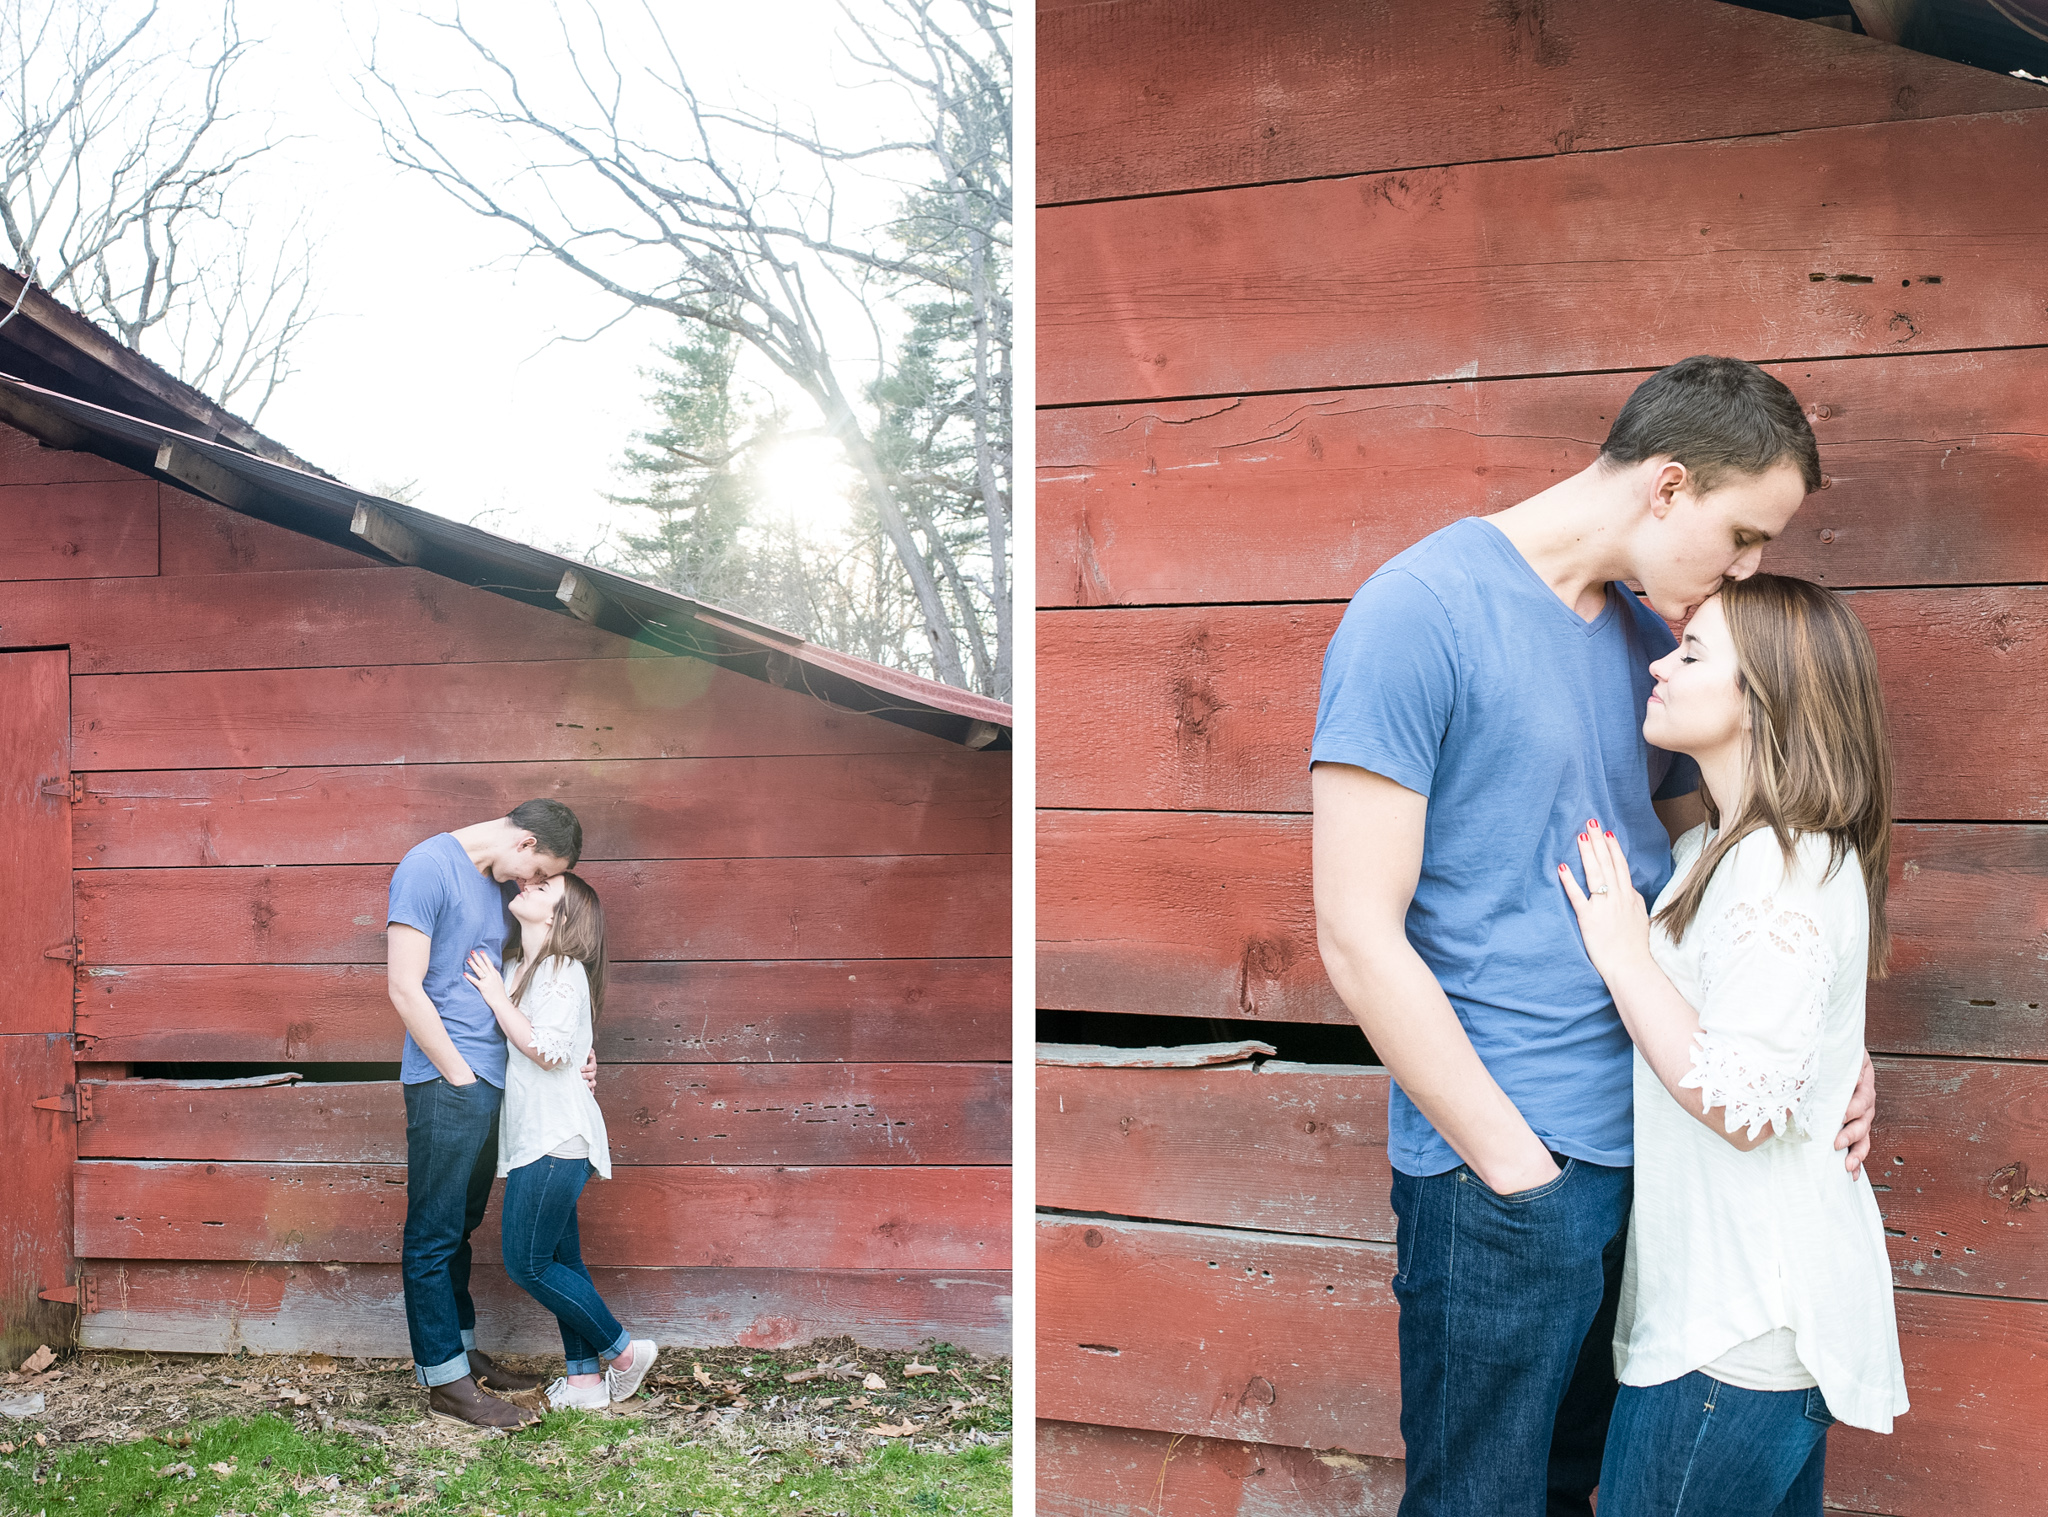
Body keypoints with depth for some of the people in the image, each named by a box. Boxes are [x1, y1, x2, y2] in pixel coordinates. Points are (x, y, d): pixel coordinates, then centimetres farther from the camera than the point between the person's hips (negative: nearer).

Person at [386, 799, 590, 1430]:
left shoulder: (501, 884, 14)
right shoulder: (428, 868, -11)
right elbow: (406, 989, -15)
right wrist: (460, 1076, -12)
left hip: (489, 1081, 8)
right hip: (444, 1083, -8)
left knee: (460, 1226, 18)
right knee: (434, 1235, 1)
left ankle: (462, 1350, 27)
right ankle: (444, 1379, 7)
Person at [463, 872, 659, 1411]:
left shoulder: (564, 972, -13)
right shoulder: (516, 967, 14)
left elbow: (547, 1050, -23)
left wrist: (496, 996, -17)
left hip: (555, 1141, -9)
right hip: (535, 1138, 9)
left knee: (527, 1263, -5)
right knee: (561, 1259, 10)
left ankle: (624, 1349, 5)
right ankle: (584, 1380, 15)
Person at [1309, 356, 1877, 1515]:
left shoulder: (1652, 637, 10)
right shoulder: (1421, 611, -14)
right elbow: (1360, 939, -18)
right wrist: (1522, 1167, -16)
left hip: (1653, 1152, 7)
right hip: (1501, 1171, -7)